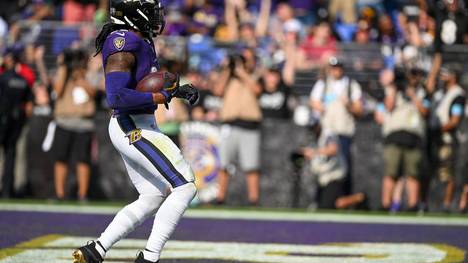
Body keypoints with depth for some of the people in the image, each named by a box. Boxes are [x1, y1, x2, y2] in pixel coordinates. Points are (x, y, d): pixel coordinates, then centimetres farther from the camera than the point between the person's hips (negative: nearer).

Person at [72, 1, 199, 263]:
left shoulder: (141, 40, 12)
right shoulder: (123, 43, -19)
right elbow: (117, 97, -26)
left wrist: (178, 89, 10)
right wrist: (160, 97, -20)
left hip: (141, 127, 10)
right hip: (134, 129, -10)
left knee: (152, 200, 14)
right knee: (184, 187, -9)